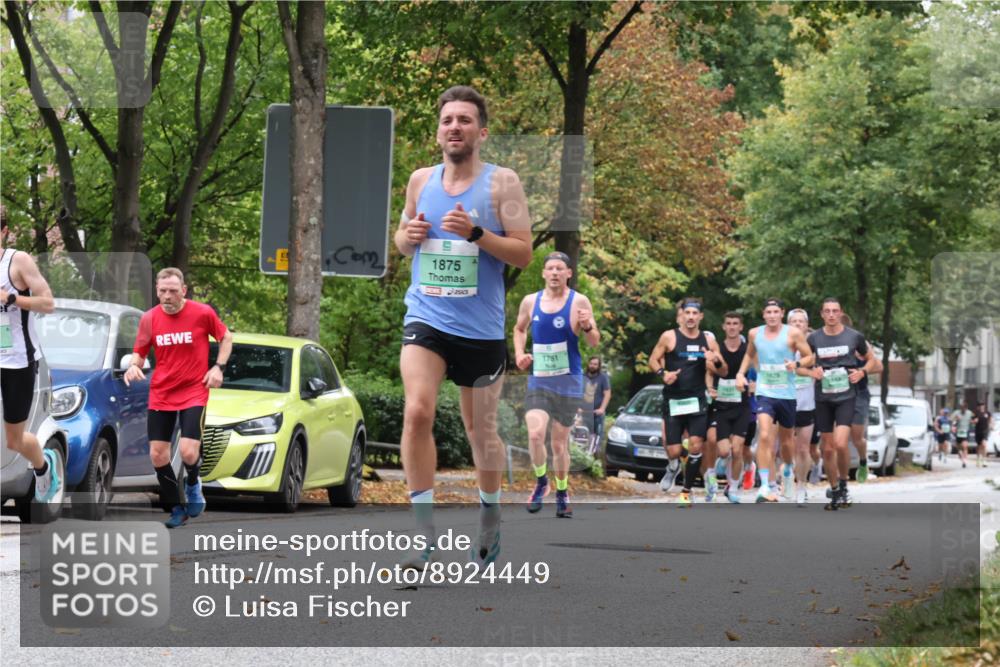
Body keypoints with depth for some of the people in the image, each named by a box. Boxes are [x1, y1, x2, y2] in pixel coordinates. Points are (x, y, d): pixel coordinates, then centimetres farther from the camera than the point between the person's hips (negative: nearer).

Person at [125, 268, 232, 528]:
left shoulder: (203, 313, -9)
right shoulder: (149, 318, -2)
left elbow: (226, 338, 6)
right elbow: (139, 352, 8)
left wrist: (218, 367, -7)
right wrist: (133, 366, -14)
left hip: (193, 393, -3)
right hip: (160, 396, 3)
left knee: (188, 452, -18)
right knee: (158, 455, 0)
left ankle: (193, 484, 17)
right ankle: (177, 509, 18)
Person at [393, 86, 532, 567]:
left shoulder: (501, 183, -4)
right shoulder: (420, 180, 7)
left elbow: (523, 253, -8)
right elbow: (401, 238, 21)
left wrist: (475, 233, -22)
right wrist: (408, 235, -3)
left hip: (481, 326, -2)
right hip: (426, 318, 2)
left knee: (480, 428, 11)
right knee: (417, 412, -20)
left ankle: (490, 518, 35)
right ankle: (424, 530, -16)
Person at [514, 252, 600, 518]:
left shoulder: (579, 302, -4)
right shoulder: (530, 301, 4)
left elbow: (594, 342, -2)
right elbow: (519, 329, 22)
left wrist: (588, 327, -24)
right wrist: (519, 354, 5)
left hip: (568, 382, -1)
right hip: (537, 379, 1)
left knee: (560, 442, 6)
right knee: (535, 434, -18)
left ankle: (562, 493, 26)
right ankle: (541, 482, 6)